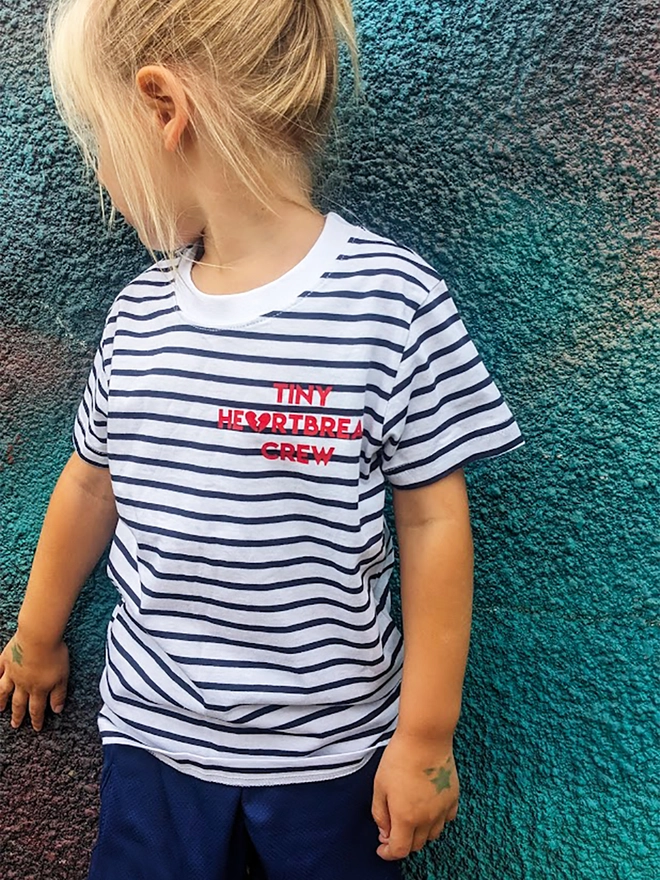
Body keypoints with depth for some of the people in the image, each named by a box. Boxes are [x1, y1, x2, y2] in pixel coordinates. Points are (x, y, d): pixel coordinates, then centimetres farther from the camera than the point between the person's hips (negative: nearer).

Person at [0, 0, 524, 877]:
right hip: (153, 731, 4)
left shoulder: (391, 300, -17)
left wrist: (427, 734, -7)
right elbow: (92, 481, 11)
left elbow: (431, 518, -12)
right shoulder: (137, 313, -2)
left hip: (333, 744, -3)